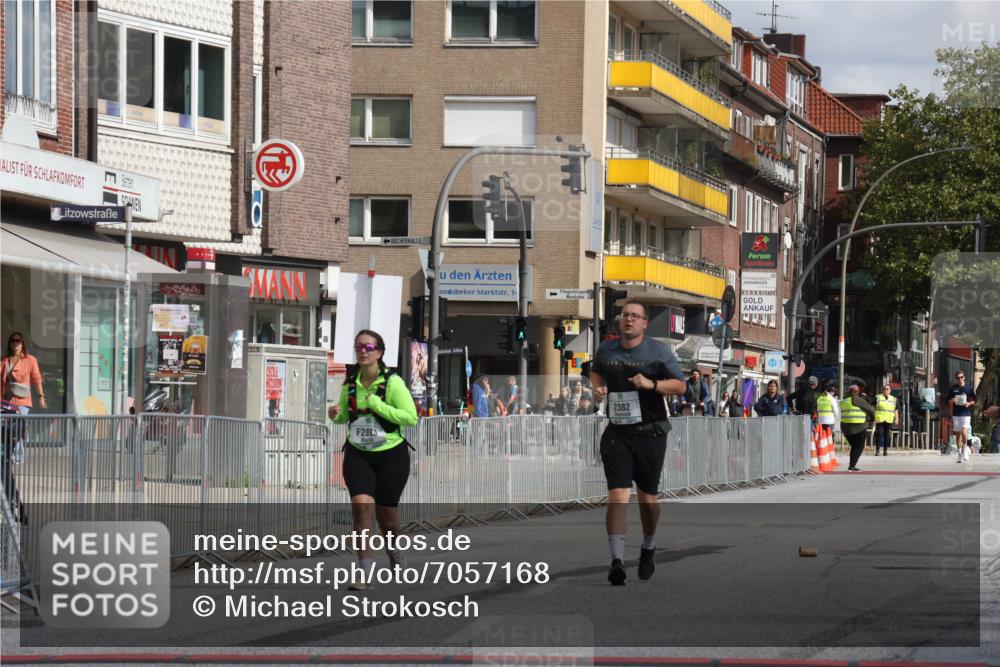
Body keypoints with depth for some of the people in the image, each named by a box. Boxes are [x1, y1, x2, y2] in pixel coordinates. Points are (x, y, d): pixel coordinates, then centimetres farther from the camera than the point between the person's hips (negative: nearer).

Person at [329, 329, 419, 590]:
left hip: (391, 454, -2)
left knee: (386, 514, 8)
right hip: (357, 454, 3)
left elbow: (411, 417, -20)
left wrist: (377, 405, -25)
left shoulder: (392, 382, -14)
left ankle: (394, 550, 43)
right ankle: (365, 573, -14)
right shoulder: (351, 381, 0)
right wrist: (336, 414, -8)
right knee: (361, 505, -17)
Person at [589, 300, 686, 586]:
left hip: (650, 433, -1)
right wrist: (598, 387, 6)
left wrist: (652, 384, -19)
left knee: (647, 497, 10)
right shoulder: (606, 350, 7)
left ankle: (648, 549, 36)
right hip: (617, 433, 1)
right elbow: (596, 371, 28)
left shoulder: (658, 351, -3)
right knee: (617, 495, -13)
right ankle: (617, 561, -17)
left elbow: (680, 385, -3)